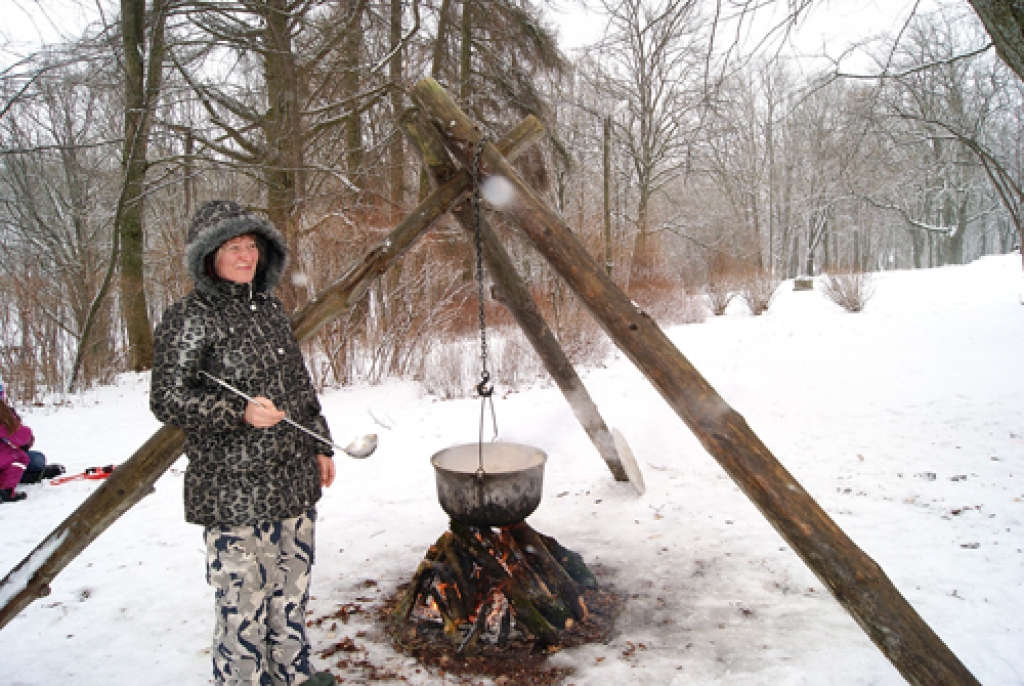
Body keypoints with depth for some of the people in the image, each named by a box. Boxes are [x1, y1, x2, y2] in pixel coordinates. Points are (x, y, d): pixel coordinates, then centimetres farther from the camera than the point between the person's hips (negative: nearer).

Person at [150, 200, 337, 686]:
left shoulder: (270, 308, 11)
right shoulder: (189, 318, -11)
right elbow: (167, 399, -14)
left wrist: (320, 445, 16)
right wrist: (238, 412, -26)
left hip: (293, 477, 7)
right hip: (233, 488, -7)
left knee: (292, 583, 18)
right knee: (244, 596, 0)